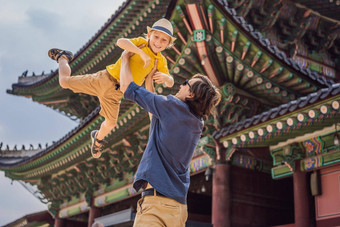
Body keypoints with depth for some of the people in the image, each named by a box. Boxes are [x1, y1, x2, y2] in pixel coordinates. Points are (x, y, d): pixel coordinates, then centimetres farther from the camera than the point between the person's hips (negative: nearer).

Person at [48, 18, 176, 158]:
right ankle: (62, 57, 33)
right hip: (105, 79, -4)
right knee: (64, 81, 0)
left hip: (116, 93, 4)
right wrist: (142, 53, -39)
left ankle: (98, 137, 49)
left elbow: (170, 83, 0)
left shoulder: (161, 61, 1)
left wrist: (165, 77, -23)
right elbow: (120, 42, -31)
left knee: (110, 124, 13)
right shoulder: (142, 43, -13)